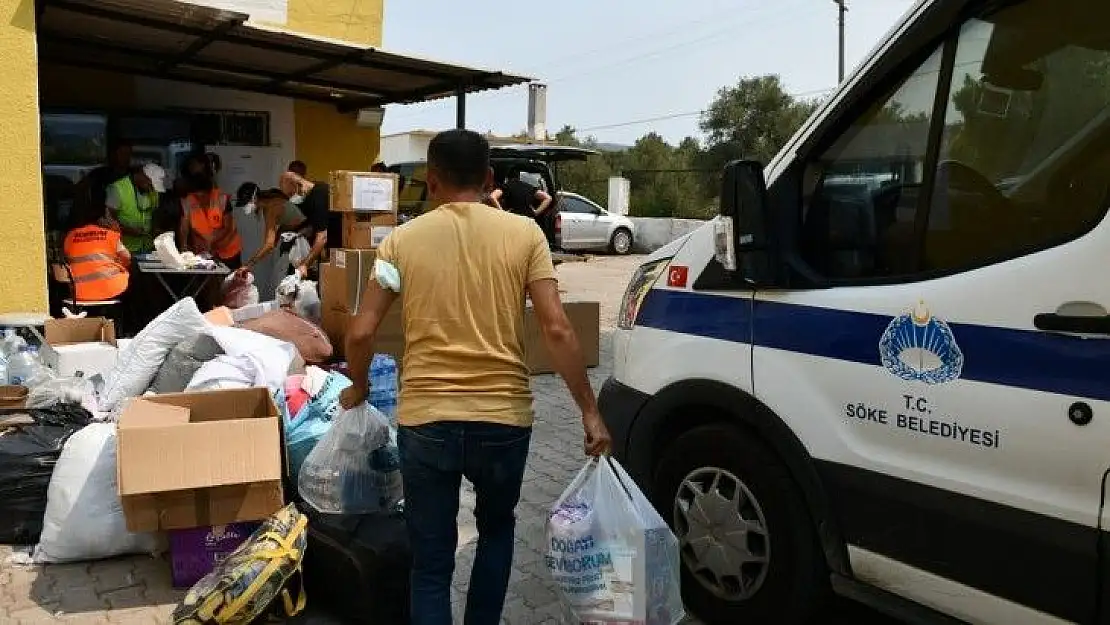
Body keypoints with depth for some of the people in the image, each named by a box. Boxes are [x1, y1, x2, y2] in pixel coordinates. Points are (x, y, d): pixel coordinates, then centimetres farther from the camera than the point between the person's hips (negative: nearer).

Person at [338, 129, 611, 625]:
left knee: (431, 561, 13)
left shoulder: (402, 239, 1)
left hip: (425, 420, 0)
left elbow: (360, 333, -2)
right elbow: (556, 329, -9)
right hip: (504, 418, 1)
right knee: (496, 530, 28)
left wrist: (358, 389, 18)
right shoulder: (523, 233, -1)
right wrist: (589, 412, -2)